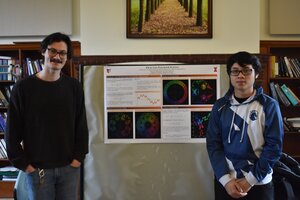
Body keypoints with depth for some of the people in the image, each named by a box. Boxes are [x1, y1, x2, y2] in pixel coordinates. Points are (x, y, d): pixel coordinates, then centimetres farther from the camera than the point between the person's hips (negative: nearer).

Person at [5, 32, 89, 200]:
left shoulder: (74, 86, 1)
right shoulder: (24, 87, -6)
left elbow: (81, 125, 5)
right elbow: (12, 131, -4)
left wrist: (78, 158, -1)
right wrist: (24, 164, -7)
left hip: (70, 167, 2)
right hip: (37, 169, -2)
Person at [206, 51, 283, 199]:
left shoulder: (269, 105, -5)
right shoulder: (220, 106, 0)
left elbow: (274, 146, -8)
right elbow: (213, 144, -2)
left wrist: (250, 180, -12)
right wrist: (226, 179, -12)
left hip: (259, 184, -2)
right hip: (225, 182, 2)